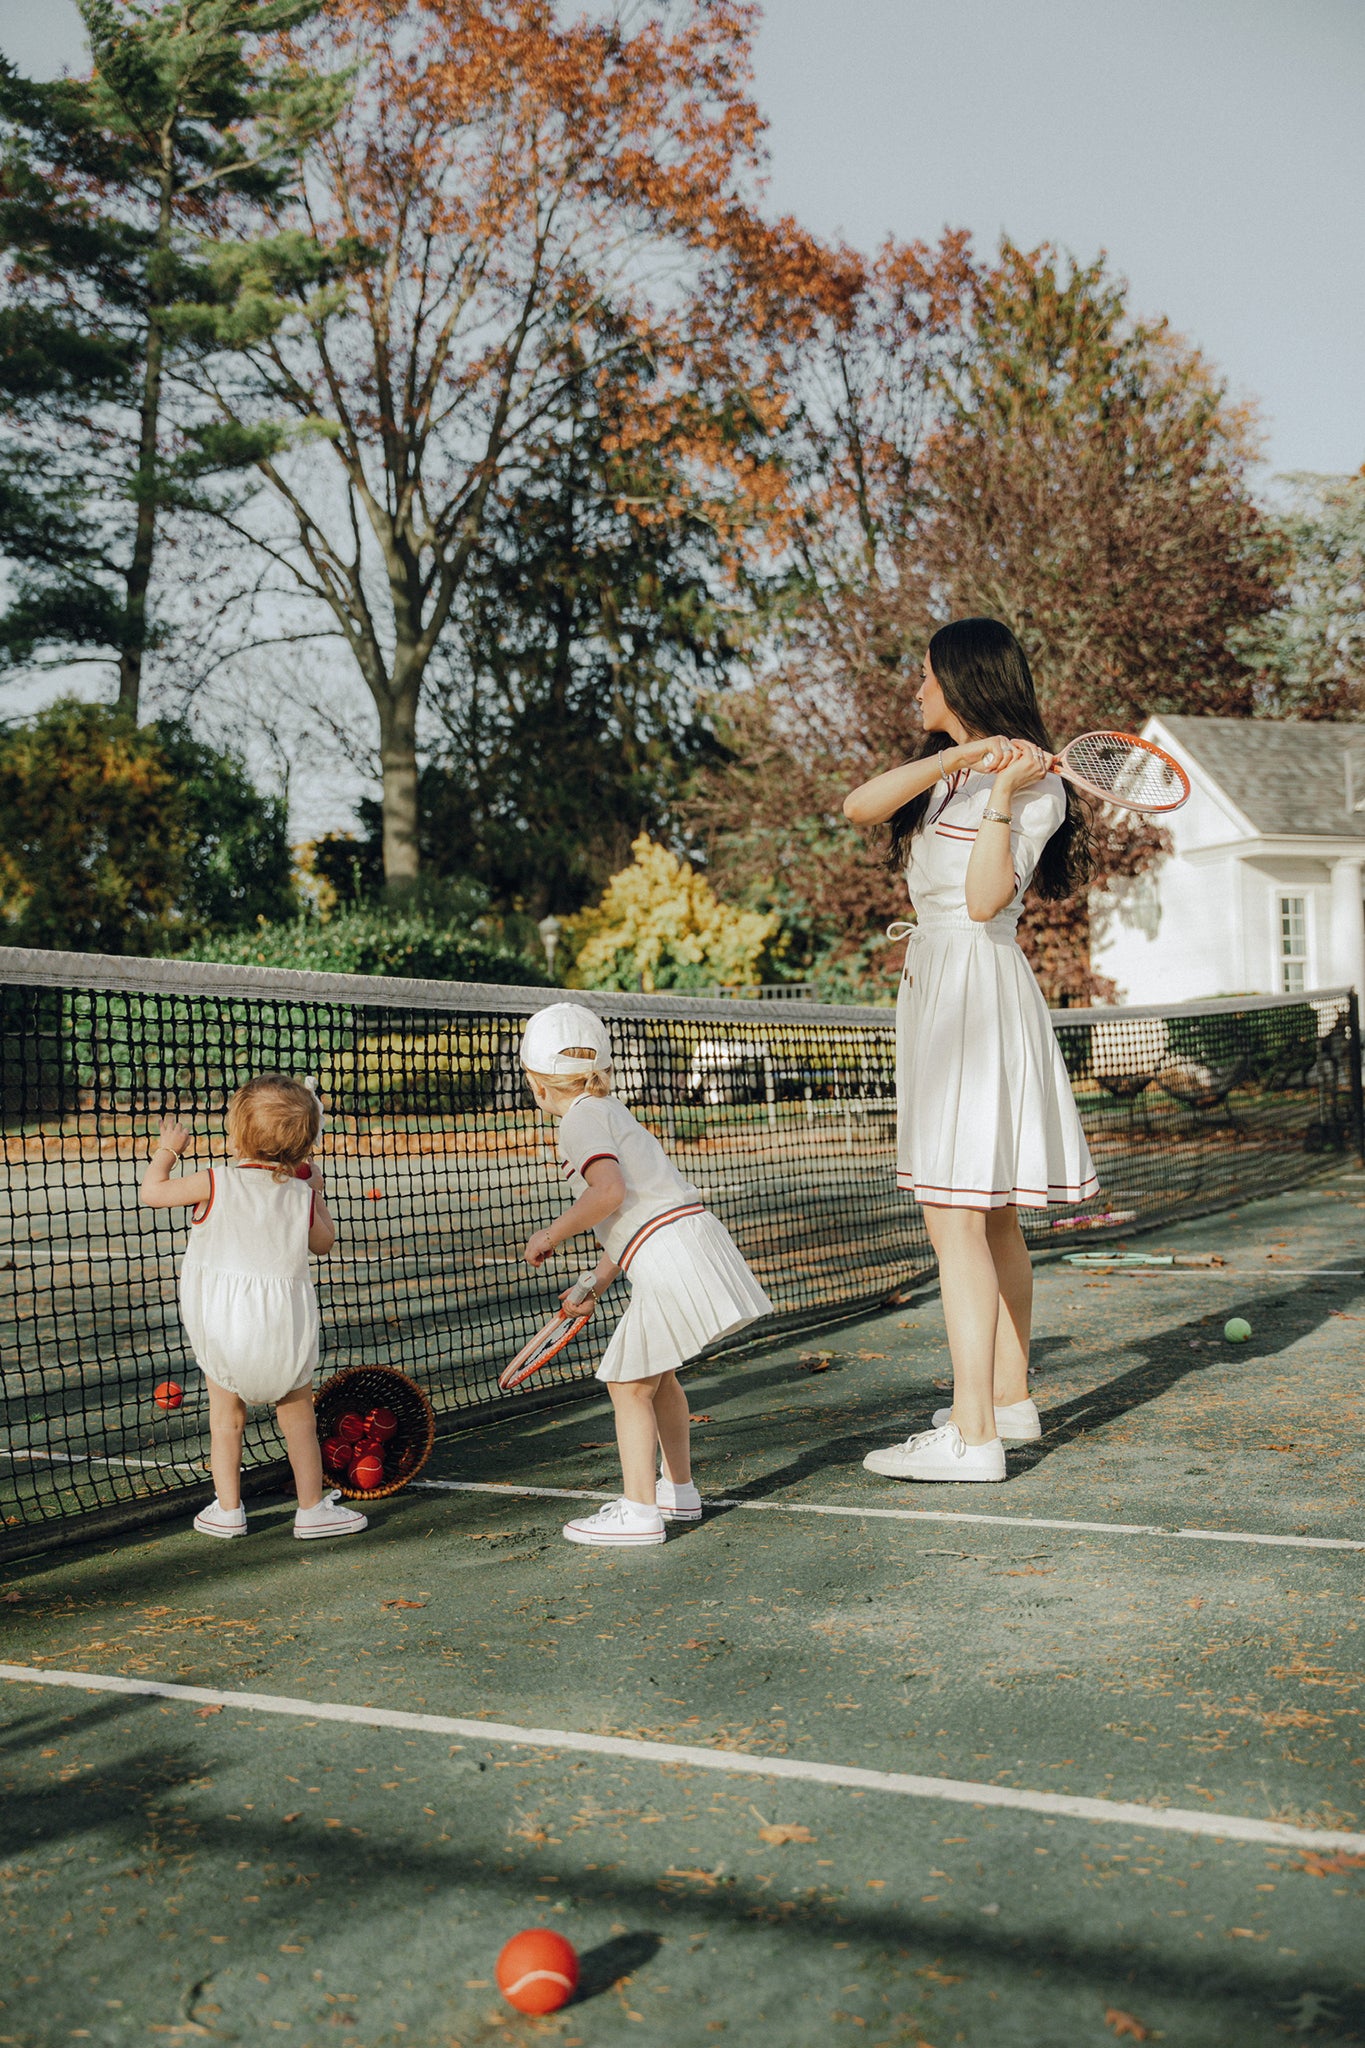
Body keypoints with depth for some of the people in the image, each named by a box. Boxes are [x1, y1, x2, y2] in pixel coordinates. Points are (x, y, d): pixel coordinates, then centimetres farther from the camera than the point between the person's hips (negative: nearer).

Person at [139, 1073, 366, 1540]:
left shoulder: (216, 1183, -10)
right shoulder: (302, 1195, -2)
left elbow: (152, 1192, -1)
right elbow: (324, 1241, 14)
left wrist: (168, 1149, 13)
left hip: (220, 1326, -1)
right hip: (282, 1325, 1)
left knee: (226, 1415, 16)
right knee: (298, 1415, 14)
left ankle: (227, 1510, 20)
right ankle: (312, 1508, 19)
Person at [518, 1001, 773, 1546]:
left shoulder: (581, 1120, -6)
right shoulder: (611, 1109, 22)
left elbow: (610, 1192, -22)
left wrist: (550, 1237, -9)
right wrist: (597, 1281, 24)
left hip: (668, 1257, -10)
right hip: (694, 1235, 10)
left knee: (629, 1382, -2)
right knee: (657, 1373, 23)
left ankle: (639, 1511, -1)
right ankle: (678, 1491, 34)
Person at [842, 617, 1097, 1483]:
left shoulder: (1034, 783, -8)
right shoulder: (944, 770, 16)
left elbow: (986, 900, -18)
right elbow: (859, 806, -3)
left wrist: (1003, 792, -20)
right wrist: (958, 757, -13)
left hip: (979, 987, -9)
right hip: (937, 983, 9)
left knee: (957, 1218, -12)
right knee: (991, 1216, 14)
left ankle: (973, 1435, -11)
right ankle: (1010, 1398, 24)